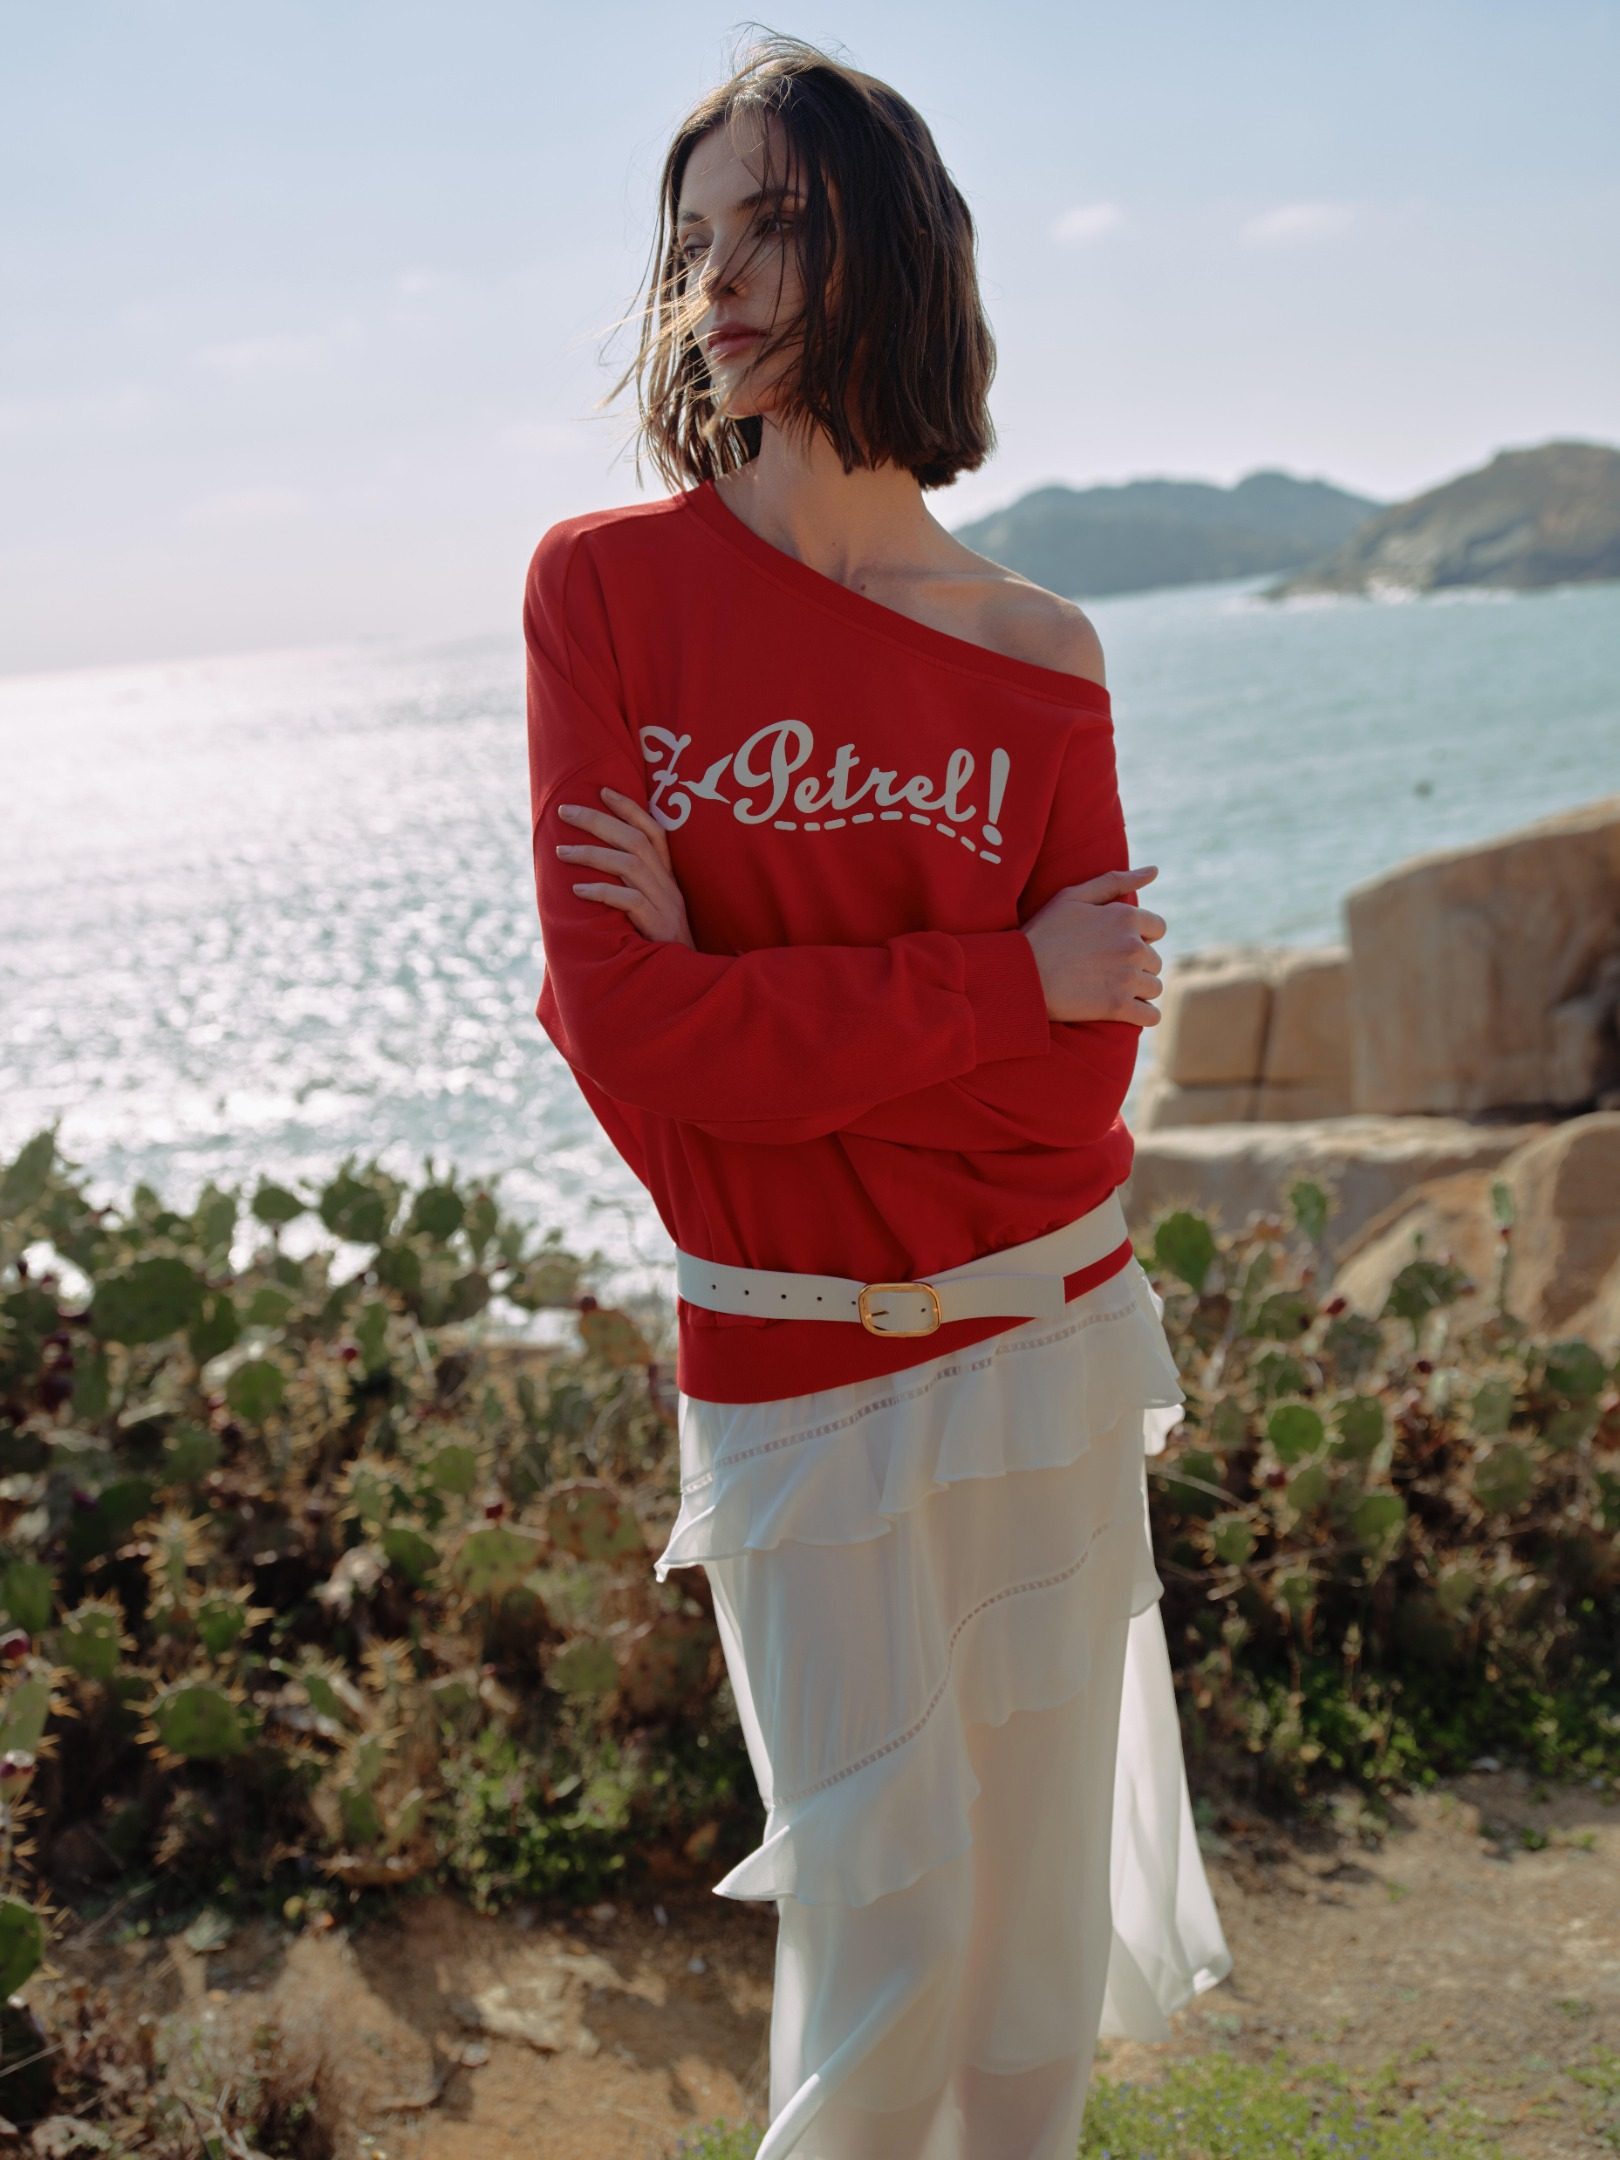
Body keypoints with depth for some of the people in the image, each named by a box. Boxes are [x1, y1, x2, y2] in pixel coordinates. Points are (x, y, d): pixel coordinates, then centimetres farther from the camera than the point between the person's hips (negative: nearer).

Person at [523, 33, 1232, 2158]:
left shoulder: (1039, 658, -1)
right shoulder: (607, 580, -5)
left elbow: (1082, 1074, -8)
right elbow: (629, 1026, -14)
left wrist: (742, 1003, -18)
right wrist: (1010, 982, -13)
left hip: (1044, 1342, 2)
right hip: (793, 1368, -2)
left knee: (1041, 1895, 13)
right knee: (887, 1941, 3)